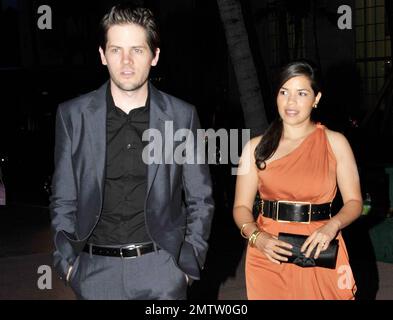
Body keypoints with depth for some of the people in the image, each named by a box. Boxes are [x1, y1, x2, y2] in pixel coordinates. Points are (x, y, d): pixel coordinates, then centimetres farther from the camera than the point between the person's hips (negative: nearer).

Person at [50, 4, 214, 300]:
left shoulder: (182, 116, -1)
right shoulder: (72, 115, 0)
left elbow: (200, 199, 5)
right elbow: (64, 200, 6)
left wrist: (189, 263, 0)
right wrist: (67, 262, -2)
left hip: (161, 267, 0)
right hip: (96, 270, 1)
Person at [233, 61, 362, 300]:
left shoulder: (334, 142, 0)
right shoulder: (256, 147, 3)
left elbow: (353, 201, -1)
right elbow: (242, 206, 2)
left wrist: (332, 226, -19)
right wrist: (257, 237, -16)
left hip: (320, 254, 0)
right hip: (268, 255, 1)